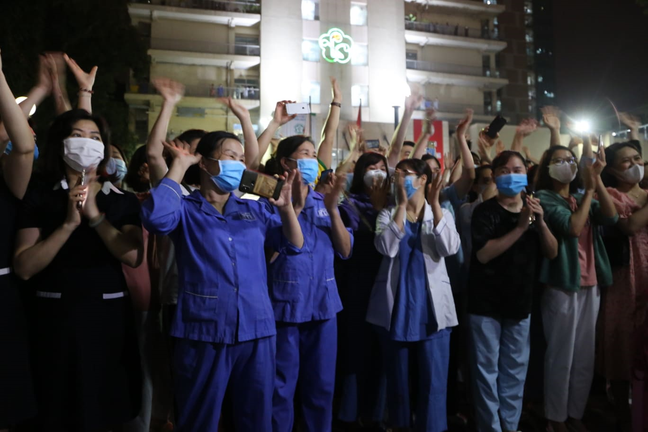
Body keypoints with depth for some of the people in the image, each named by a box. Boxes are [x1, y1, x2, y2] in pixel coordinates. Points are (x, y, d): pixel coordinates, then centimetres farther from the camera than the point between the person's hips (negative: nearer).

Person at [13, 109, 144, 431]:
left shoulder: (122, 200, 2)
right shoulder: (39, 198, 2)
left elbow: (133, 256, -13)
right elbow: (24, 268, -9)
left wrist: (95, 215, -18)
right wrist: (68, 224, -18)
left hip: (108, 313, 0)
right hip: (57, 315, 0)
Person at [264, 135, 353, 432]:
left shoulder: (322, 201, 8)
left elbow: (345, 250, 3)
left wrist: (332, 209, -10)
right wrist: (295, 206, -20)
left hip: (323, 302, 5)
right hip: (285, 303, -5)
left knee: (322, 384, 17)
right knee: (281, 387, 8)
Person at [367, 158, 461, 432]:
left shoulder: (442, 214, 4)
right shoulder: (388, 214, 3)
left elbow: (449, 248, -15)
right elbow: (386, 248, -16)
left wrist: (434, 204, -21)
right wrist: (402, 206, -18)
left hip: (431, 307, 0)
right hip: (395, 308, 1)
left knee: (433, 380, 3)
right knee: (397, 377, 14)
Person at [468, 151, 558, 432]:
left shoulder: (533, 209, 9)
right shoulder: (485, 211, -8)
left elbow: (552, 253, 3)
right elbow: (483, 254, -21)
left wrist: (540, 222, -13)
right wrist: (520, 227, -24)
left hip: (520, 302, 5)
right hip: (486, 303, -5)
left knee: (515, 370, 14)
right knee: (487, 370, 1)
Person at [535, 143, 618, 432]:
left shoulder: (582, 198, 14)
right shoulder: (544, 197, -5)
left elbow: (611, 218, -4)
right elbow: (572, 227, -19)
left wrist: (597, 180, -10)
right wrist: (589, 188, -13)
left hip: (591, 285, 6)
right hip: (561, 287, -6)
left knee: (585, 357, 12)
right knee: (560, 357, 1)